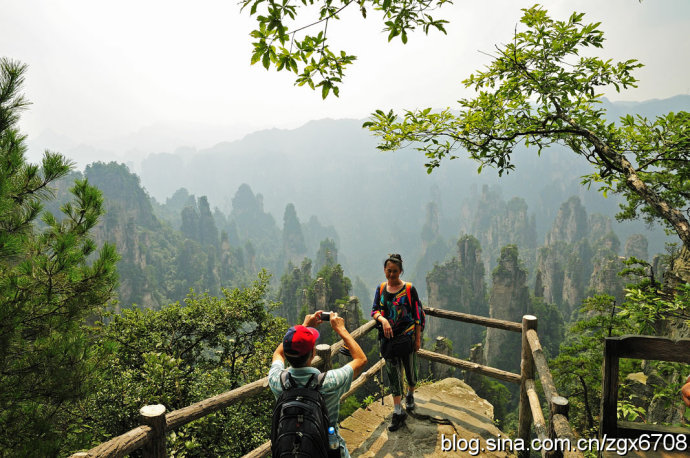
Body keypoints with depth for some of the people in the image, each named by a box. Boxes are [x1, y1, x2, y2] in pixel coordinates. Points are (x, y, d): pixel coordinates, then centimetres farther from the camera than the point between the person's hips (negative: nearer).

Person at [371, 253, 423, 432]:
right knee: (393, 372, 3)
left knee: (410, 369, 12)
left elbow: (417, 315, -4)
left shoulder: (409, 289, -7)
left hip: (407, 337, -2)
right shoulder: (381, 289, 3)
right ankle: (398, 412, 11)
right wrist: (383, 320, -21)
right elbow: (374, 310, 0)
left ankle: (410, 395, 44)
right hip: (388, 338, 2)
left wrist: (418, 338, -5)